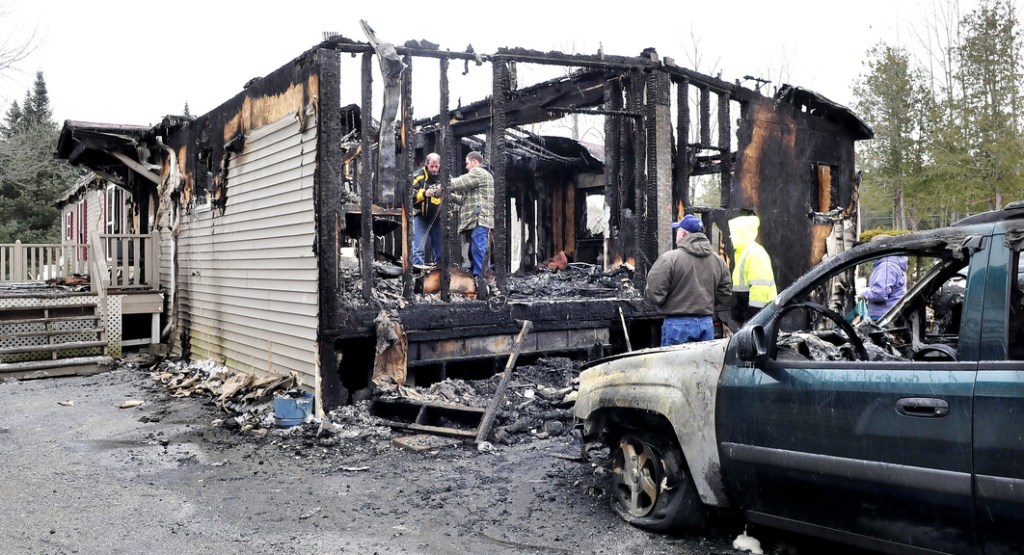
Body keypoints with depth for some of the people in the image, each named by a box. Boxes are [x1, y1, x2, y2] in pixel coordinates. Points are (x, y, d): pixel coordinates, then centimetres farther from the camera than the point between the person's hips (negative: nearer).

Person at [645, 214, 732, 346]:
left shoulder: (669, 258, -12)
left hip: (678, 325, -5)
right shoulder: (718, 260, 6)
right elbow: (725, 295, 10)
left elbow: (653, 295, -15)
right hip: (707, 324, 5)